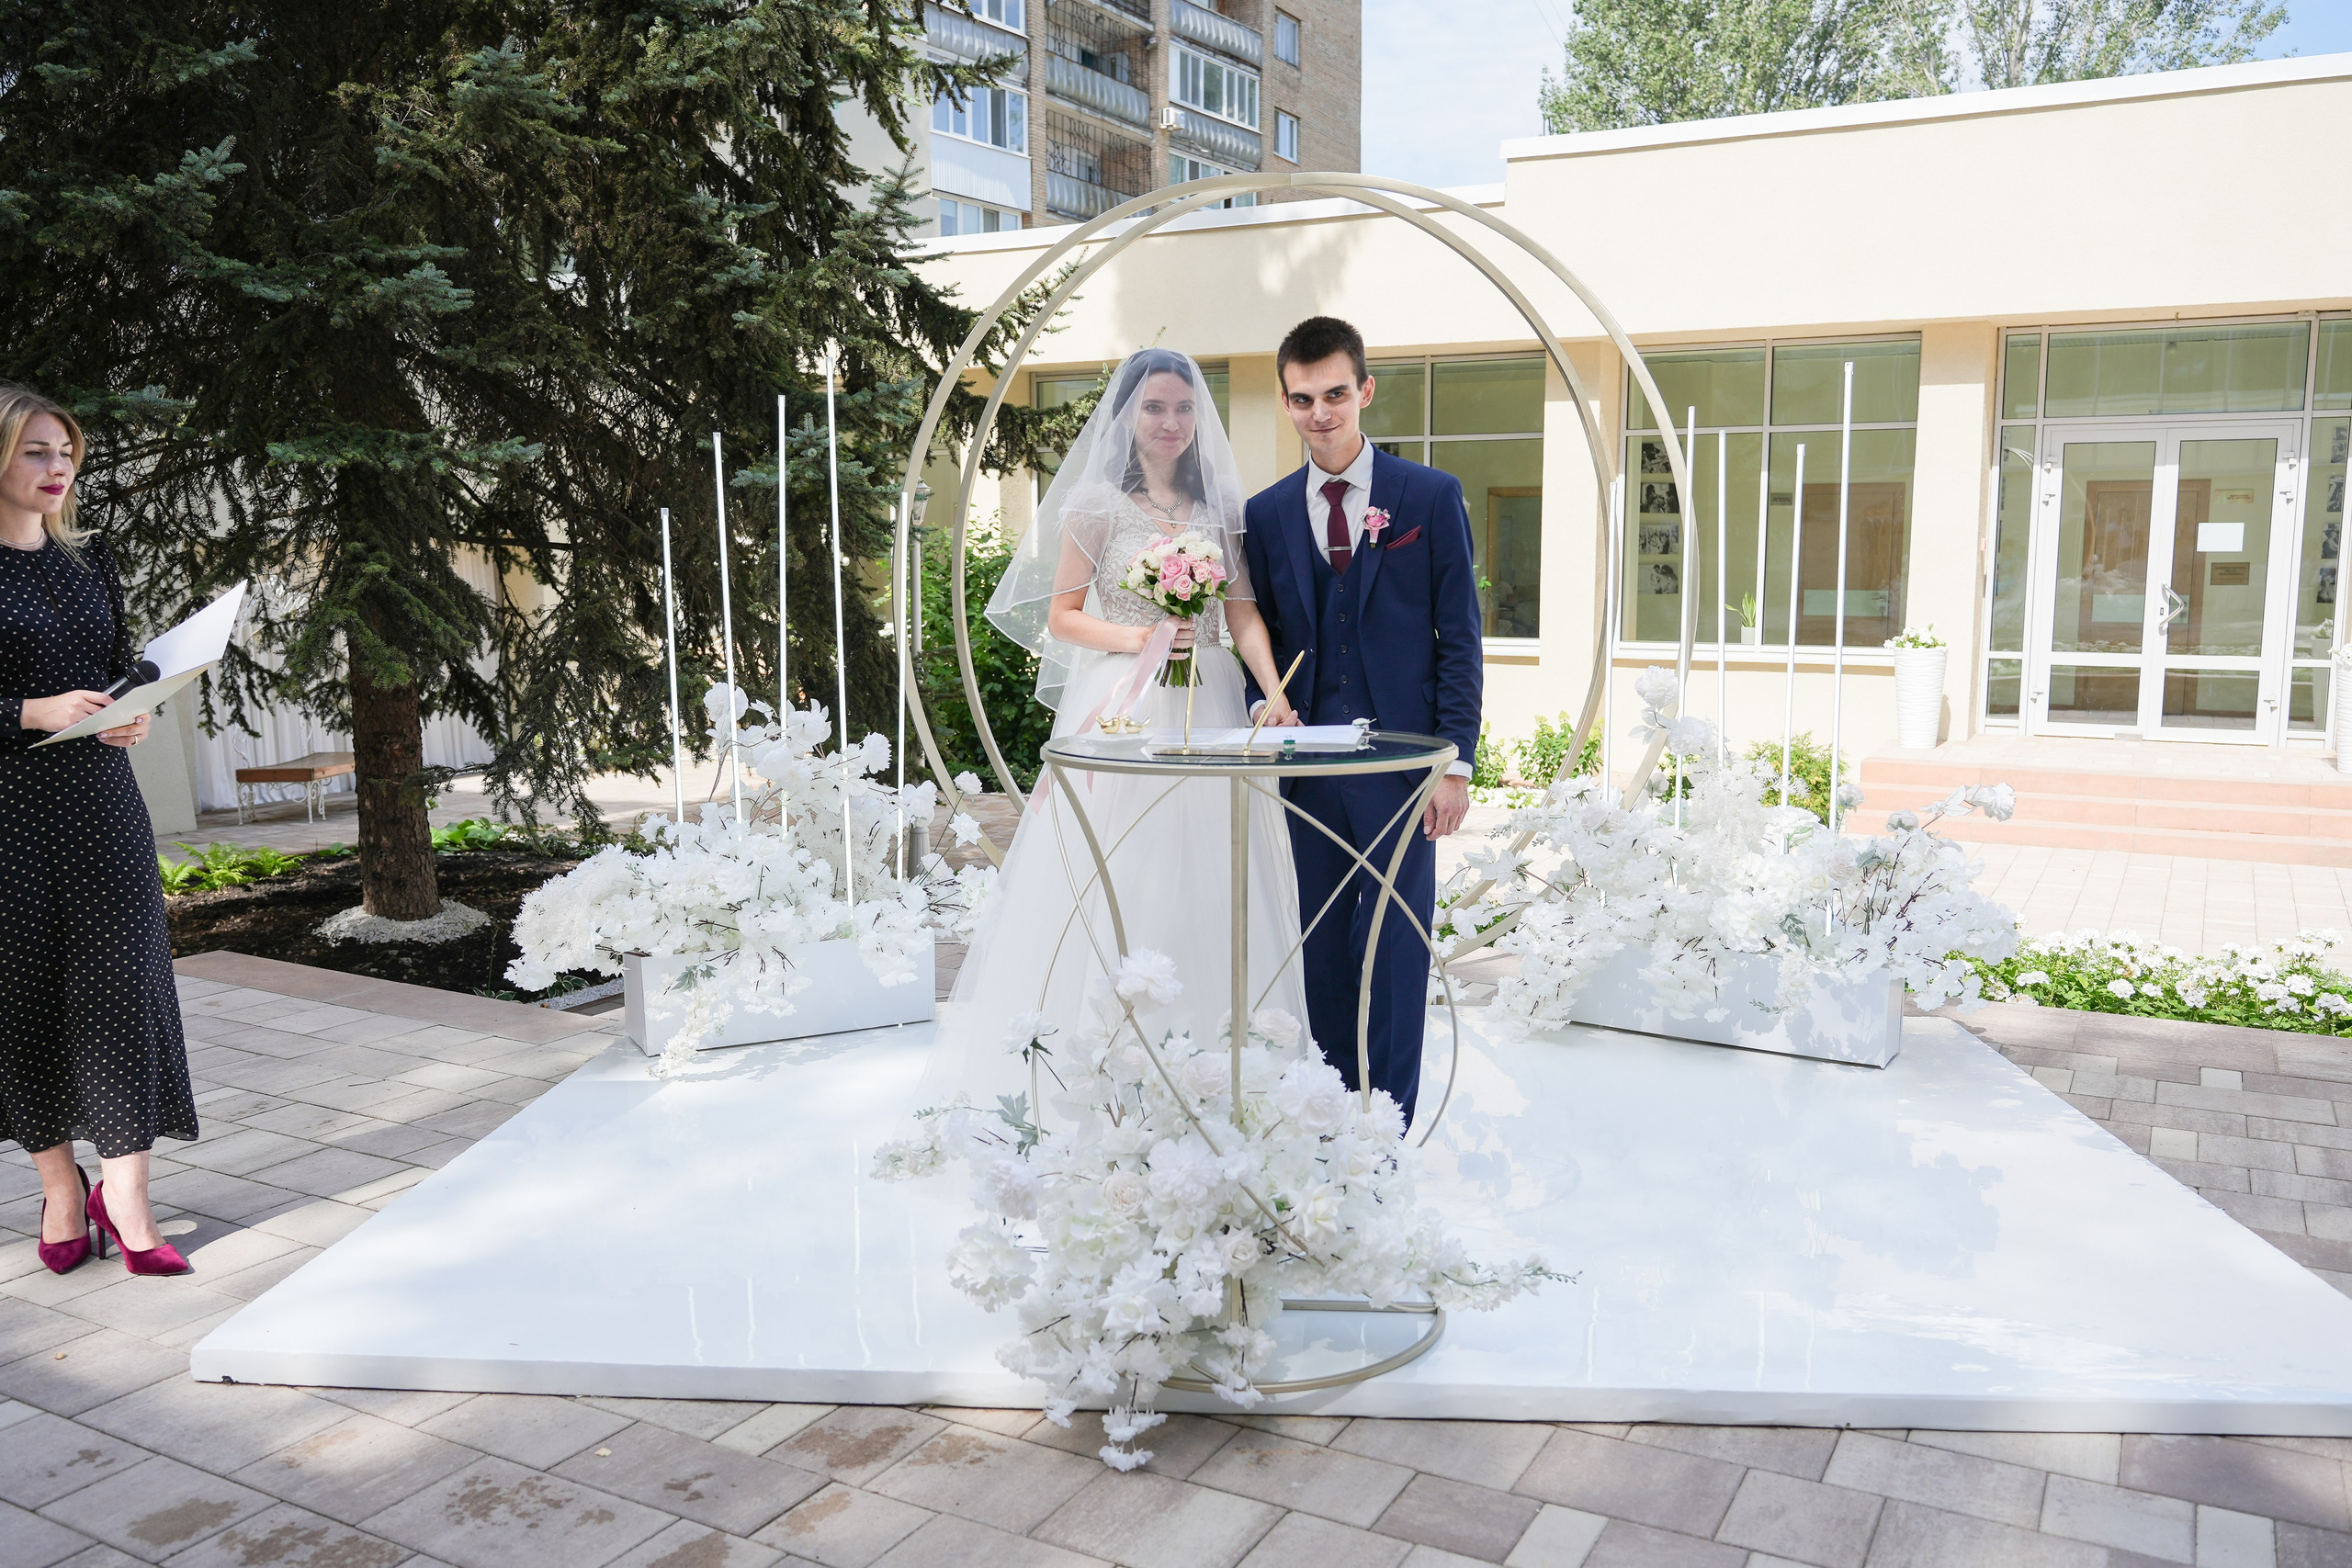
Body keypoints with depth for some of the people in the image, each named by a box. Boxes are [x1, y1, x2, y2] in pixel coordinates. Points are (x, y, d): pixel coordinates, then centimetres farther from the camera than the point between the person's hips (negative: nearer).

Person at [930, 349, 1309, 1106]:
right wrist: (1137, 637, -16)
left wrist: (1275, 692, -11)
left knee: (1207, 888, 3)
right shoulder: (1096, 503, 3)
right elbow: (1062, 616, 1)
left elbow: (1245, 615, 5)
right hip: (1122, 706, -3)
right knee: (1114, 885, -5)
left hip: (1208, 708, 4)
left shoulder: (1221, 506, 13)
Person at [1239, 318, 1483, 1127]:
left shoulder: (1433, 497, 2)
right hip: (1307, 763, 3)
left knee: (1394, 950, 0)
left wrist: (1456, 762, -7)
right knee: (1323, 950, 9)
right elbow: (1262, 641, 14)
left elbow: (1459, 639, -1)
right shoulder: (1266, 513, 10)